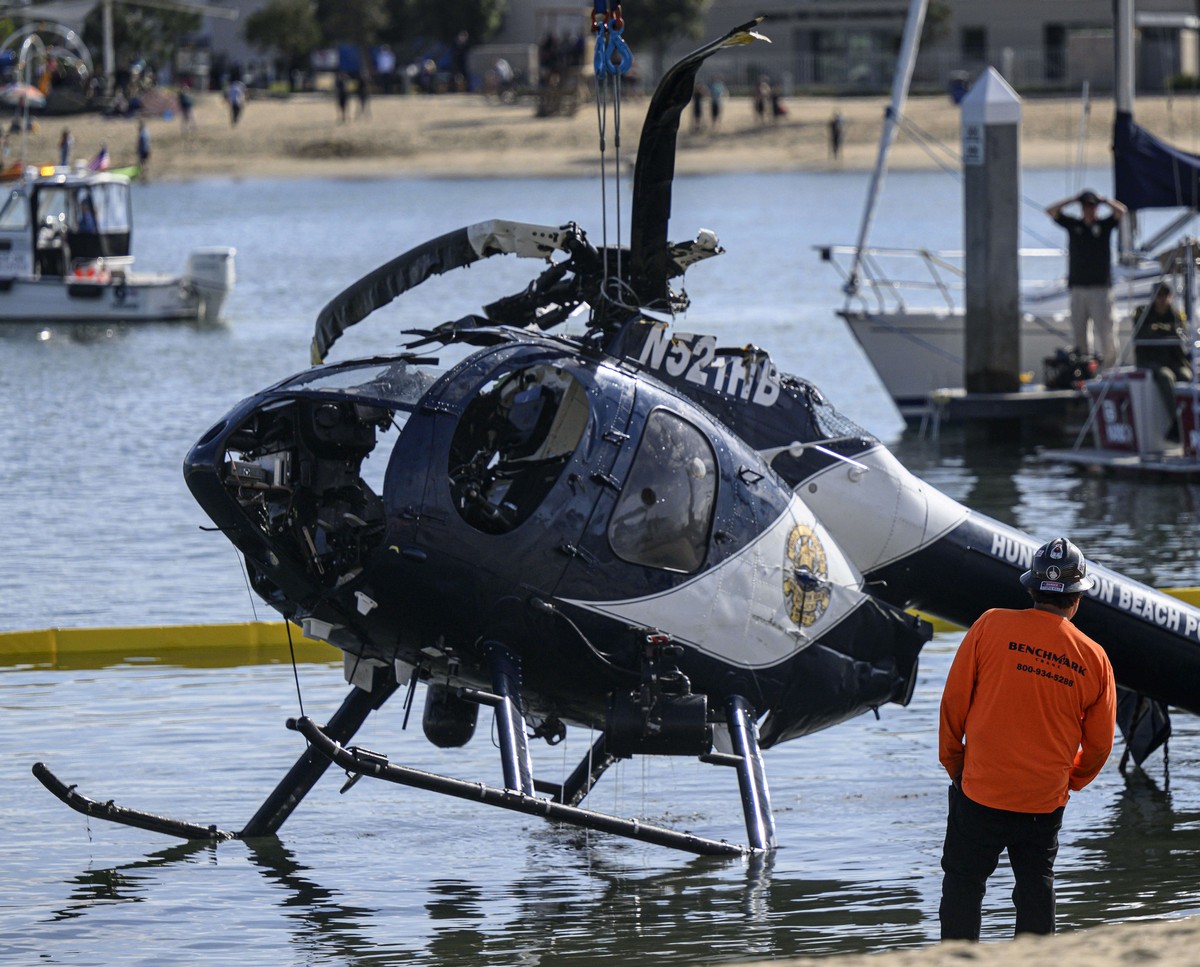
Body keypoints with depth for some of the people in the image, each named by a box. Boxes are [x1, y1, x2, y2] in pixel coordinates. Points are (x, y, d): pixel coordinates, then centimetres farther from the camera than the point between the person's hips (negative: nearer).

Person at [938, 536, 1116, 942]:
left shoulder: (991, 626, -9)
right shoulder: (1094, 658, -3)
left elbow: (954, 701, -4)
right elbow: (1099, 743, 5)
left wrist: (953, 760, 10)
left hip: (982, 791, -2)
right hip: (1047, 799, 2)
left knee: (963, 883, 8)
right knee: (1036, 887, 15)